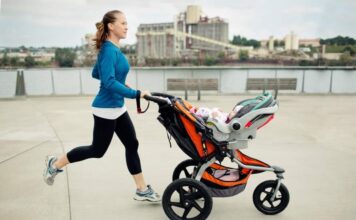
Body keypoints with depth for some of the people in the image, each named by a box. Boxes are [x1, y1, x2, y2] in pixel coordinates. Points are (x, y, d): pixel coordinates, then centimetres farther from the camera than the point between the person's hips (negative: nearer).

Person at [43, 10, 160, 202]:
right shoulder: (109, 50, -19)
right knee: (97, 150, 6)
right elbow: (109, 82, -30)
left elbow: (95, 73, 19)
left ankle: (142, 190, 18)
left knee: (132, 145, 9)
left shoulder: (114, 49, 9)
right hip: (106, 109, -9)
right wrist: (136, 94, -29)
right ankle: (55, 164, 27)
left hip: (117, 108, 9)